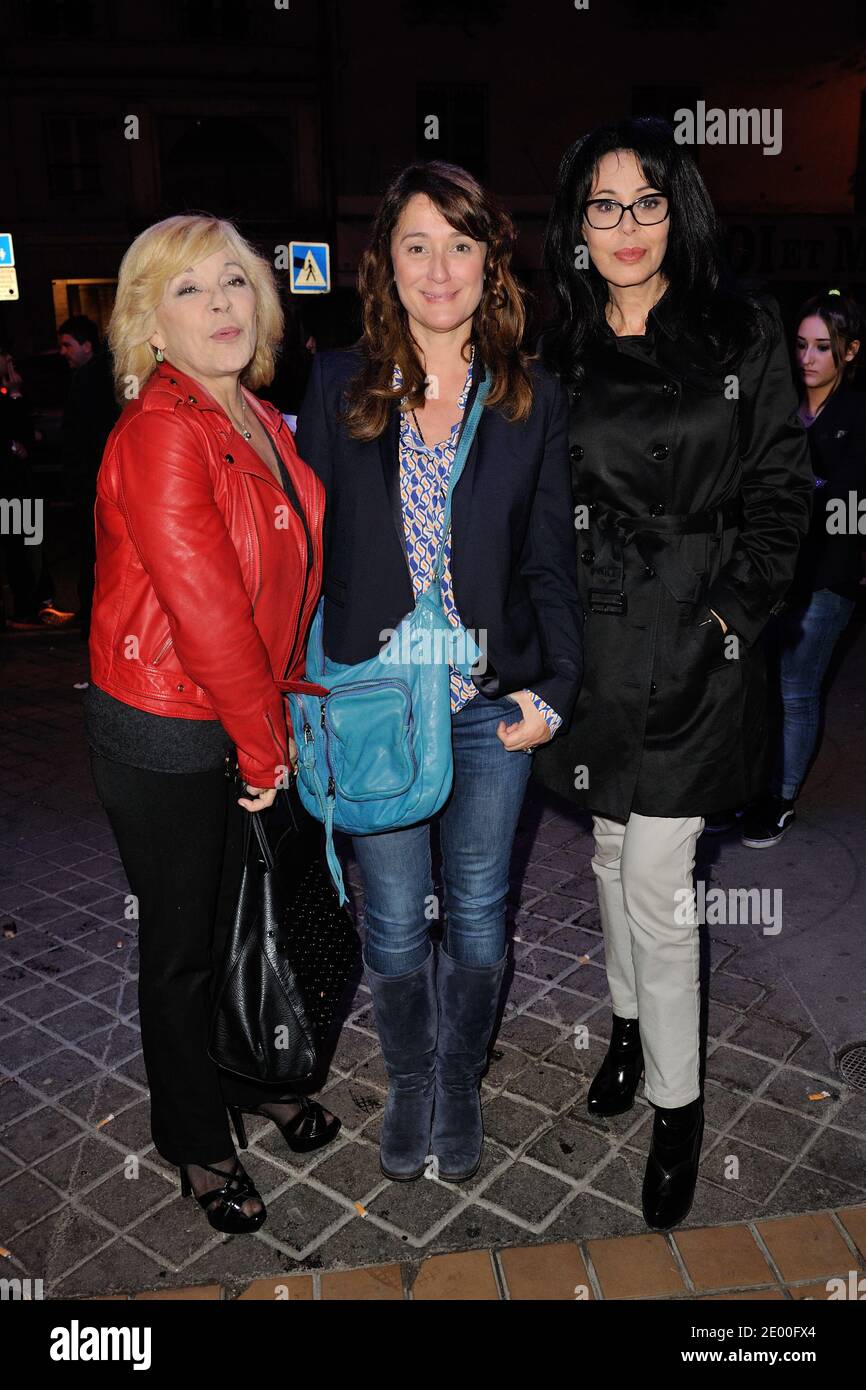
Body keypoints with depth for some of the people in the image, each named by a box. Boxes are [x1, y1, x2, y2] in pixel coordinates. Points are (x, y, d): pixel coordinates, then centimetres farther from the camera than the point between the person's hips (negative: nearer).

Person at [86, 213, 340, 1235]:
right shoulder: (159, 434, -22)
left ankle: (244, 1077, 49)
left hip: (247, 721, 7)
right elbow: (205, 610, -25)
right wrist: (264, 745, -15)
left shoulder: (259, 422, 5)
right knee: (183, 945, 12)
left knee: (241, 918, 23)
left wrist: (288, 707, 5)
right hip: (166, 738, -7)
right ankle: (193, 1137, 37)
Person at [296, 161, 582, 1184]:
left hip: (492, 704, 1)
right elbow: (304, 543, 2)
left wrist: (552, 687, -5)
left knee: (478, 915, 12)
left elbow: (550, 561, 4)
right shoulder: (337, 386, 2)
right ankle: (408, 1083, 37)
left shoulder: (533, 400, 3)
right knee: (395, 921, 10)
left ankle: (460, 1082, 38)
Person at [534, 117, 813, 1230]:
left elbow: (780, 489, 1)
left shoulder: (742, 334, 0)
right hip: (593, 639, 3)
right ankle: (628, 1022, 41)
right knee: (611, 845, 17)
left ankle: (677, 1107, 19)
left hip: (697, 640, -3)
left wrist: (737, 604, -9)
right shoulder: (556, 350, 6)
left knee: (657, 885, -3)